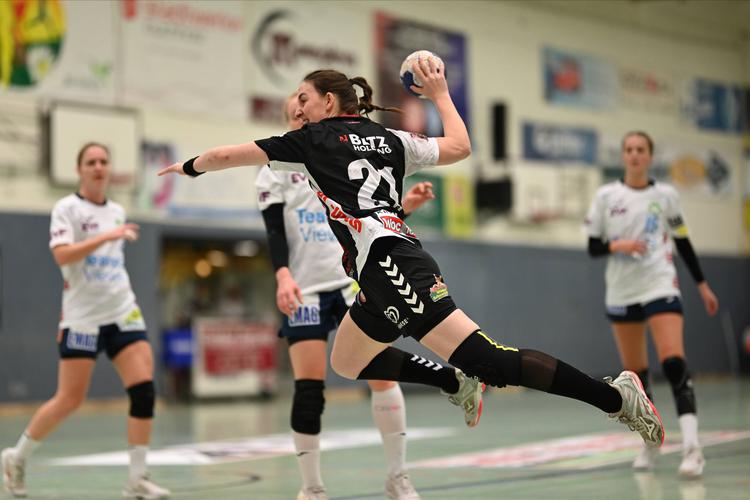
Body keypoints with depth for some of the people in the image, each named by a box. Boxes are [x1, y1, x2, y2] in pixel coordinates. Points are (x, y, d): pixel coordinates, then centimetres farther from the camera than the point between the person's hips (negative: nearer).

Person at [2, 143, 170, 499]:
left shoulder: (117, 212, 13)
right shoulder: (67, 208, -5)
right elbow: (62, 255, -20)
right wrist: (107, 236, -25)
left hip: (123, 313, 5)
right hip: (83, 319, -5)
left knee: (144, 389, -10)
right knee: (69, 400, -3)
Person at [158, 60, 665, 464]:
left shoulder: (313, 139, 6)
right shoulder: (388, 138, 21)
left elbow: (227, 156, 12)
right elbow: (459, 147, 28)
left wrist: (187, 167, 31)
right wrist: (440, 92, 39)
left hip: (386, 263, -9)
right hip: (399, 262, 9)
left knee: (486, 359, -16)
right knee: (347, 362, 23)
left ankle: (614, 396, -21)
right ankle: (456, 384, 11)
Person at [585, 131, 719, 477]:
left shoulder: (665, 195, 3)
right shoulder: (606, 196, 2)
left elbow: (683, 242, 12)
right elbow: (593, 247, 3)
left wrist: (702, 284, 11)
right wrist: (617, 245, -17)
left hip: (660, 287, -2)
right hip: (621, 292, 2)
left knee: (674, 363, -19)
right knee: (635, 373, 7)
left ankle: (691, 446, -25)